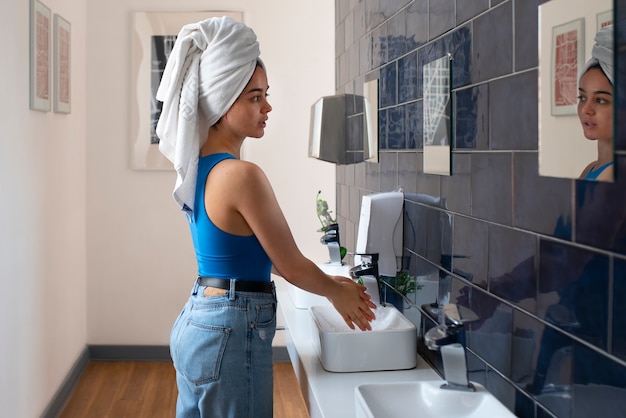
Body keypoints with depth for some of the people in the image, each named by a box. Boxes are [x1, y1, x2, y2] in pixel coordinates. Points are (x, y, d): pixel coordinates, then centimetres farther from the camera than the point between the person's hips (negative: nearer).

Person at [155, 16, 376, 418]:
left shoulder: (199, 165, 7)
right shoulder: (242, 175, -21)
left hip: (196, 321, 9)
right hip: (231, 331, -9)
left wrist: (328, 282, 17)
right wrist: (337, 292, 6)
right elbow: (292, 264, -13)